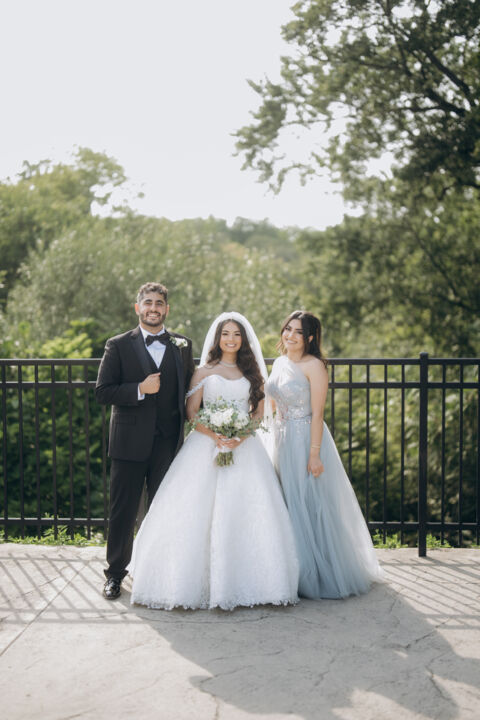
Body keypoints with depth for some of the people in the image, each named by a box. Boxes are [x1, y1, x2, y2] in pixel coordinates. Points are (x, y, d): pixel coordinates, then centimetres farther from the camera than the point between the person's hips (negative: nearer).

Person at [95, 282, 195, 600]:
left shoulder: (183, 346, 9)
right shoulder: (118, 346, 2)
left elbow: (190, 389, 15)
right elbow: (102, 391, -5)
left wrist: (190, 419, -2)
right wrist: (140, 390, -17)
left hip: (169, 443, 2)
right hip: (130, 442, -2)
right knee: (123, 511, 5)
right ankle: (116, 573, 20)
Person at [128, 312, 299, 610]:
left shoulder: (252, 373, 13)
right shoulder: (204, 372, 8)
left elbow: (259, 412, 7)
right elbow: (191, 412, 1)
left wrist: (240, 437, -11)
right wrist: (214, 435, -15)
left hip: (245, 447, 1)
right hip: (206, 446, -1)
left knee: (246, 512, -6)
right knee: (198, 512, -8)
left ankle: (244, 582, 2)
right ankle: (199, 580, -1)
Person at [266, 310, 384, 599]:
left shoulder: (314, 366, -12)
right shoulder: (279, 363, 10)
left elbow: (317, 413, -16)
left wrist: (315, 453, -20)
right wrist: (276, 442, 14)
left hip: (306, 440, -7)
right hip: (282, 441, 7)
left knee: (310, 507, -1)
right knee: (288, 507, 11)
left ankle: (317, 576, 11)